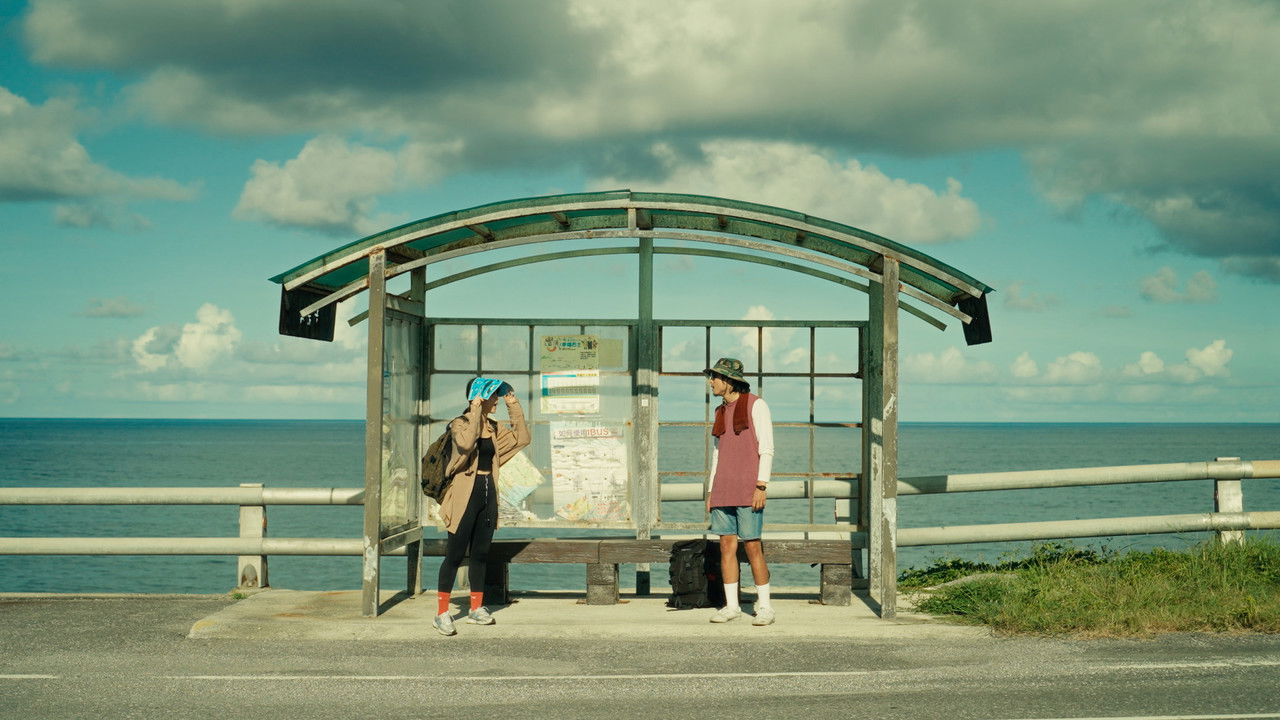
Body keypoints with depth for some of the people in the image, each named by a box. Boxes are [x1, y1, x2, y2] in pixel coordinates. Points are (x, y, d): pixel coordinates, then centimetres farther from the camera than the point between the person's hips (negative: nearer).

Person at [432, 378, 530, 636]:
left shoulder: (493, 428, 12)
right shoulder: (460, 424, -10)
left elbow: (522, 438, 9)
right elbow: (466, 443, -31)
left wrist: (513, 405, 6)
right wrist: (475, 410, -28)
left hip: (488, 495, 7)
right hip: (466, 496, -7)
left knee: (481, 554, 12)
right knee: (455, 554, -5)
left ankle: (476, 609, 21)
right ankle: (442, 613, 0)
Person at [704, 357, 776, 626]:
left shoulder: (756, 405, -5)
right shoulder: (720, 412, 16)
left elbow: (767, 448, -9)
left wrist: (761, 486, -17)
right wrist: (711, 491, 15)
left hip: (748, 489, -6)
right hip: (724, 489, 6)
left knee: (752, 546, -7)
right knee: (727, 545, 3)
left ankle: (764, 606, 1)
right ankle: (731, 606, 8)